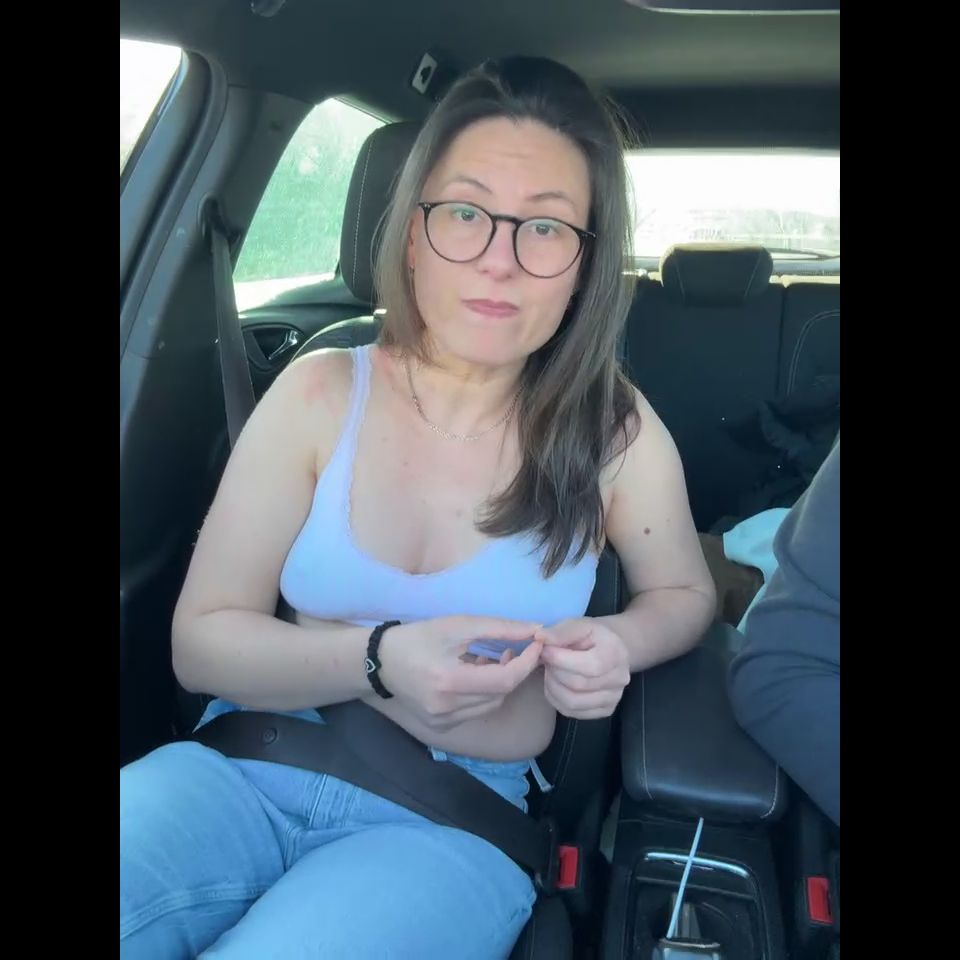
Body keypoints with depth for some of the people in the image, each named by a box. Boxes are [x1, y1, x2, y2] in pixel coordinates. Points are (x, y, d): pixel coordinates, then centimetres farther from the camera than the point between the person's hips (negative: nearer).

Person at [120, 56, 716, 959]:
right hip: (244, 773, 2)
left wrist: (616, 644, -10)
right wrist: (379, 662, -20)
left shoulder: (615, 431, -3)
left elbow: (684, 594, 14)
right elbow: (202, 637, -2)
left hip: (451, 821, -1)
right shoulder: (318, 394, -1)